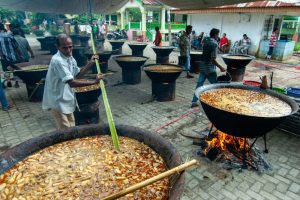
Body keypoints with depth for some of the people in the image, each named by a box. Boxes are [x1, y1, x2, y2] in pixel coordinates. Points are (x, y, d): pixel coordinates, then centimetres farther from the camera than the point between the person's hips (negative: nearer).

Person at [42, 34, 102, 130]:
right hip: (58, 101, -9)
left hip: (66, 99, 9)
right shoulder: (57, 60, -26)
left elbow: (77, 74, 13)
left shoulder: (70, 58, 3)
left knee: (71, 128, 20)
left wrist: (91, 63, 2)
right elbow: (72, 83, -33)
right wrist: (94, 82, -32)